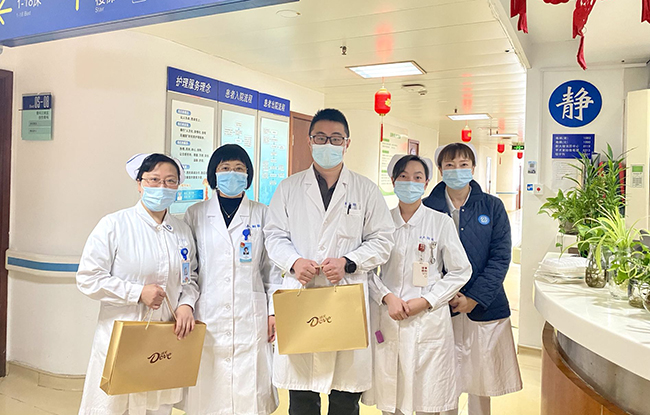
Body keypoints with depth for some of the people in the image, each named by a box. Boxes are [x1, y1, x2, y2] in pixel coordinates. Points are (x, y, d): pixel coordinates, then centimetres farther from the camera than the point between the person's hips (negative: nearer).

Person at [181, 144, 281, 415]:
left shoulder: (262, 215, 7)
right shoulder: (195, 215, 8)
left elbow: (272, 268, 8)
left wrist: (274, 311, 2)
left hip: (251, 318, 0)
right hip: (208, 317, 1)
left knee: (250, 392, 1)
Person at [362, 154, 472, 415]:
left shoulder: (441, 222, 1)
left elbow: (460, 271, 2)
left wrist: (424, 301, -7)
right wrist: (387, 296, -9)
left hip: (428, 320, -1)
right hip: (387, 320, 1)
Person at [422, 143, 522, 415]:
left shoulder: (492, 206, 3)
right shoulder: (428, 207, 1)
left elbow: (500, 257, -2)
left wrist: (474, 298, -10)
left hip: (484, 308, 1)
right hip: (440, 308, 0)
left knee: (481, 380, 10)